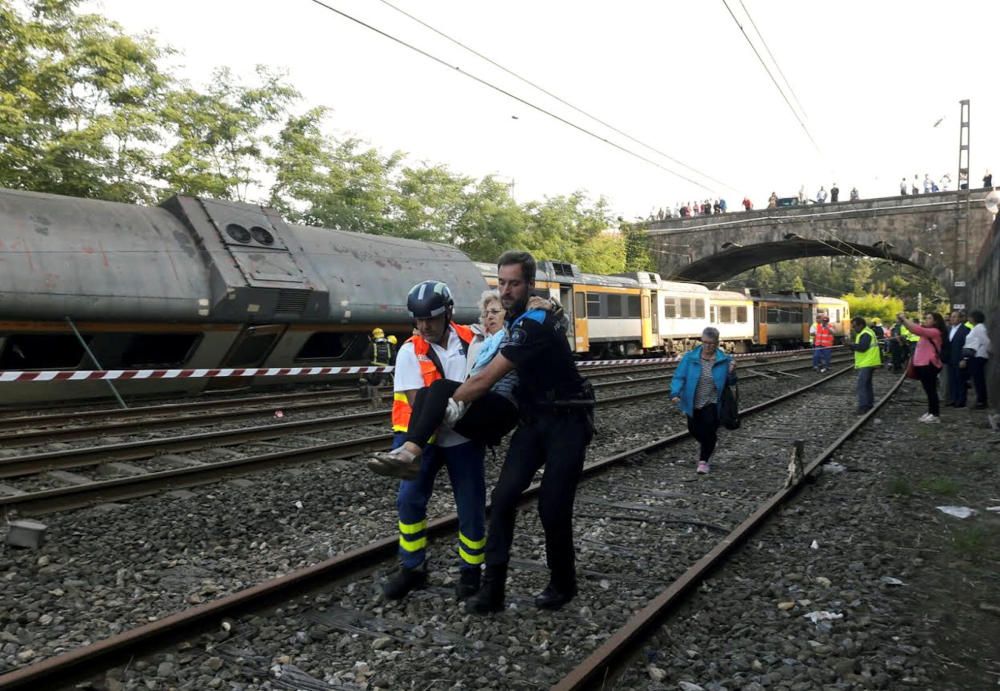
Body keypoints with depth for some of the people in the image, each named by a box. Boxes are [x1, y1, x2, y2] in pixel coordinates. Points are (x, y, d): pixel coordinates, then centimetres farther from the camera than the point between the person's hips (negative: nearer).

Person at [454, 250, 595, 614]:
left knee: (552, 506, -5)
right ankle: (492, 588, -1)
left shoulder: (533, 326, -25)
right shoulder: (521, 319, 5)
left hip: (566, 423, -8)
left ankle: (563, 584, 19)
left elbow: (484, 381, -25)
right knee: (505, 495, -5)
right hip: (533, 420, 8)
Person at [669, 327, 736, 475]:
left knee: (709, 430, -8)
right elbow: (679, 376, -9)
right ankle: (706, 444, 47)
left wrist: (731, 372, -19)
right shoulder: (690, 357, -9)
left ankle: (704, 460, 13)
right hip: (693, 403, 2)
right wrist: (675, 393, -24)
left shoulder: (724, 360, -7)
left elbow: (729, 383, 2)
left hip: (712, 403, -1)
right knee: (693, 429, 12)